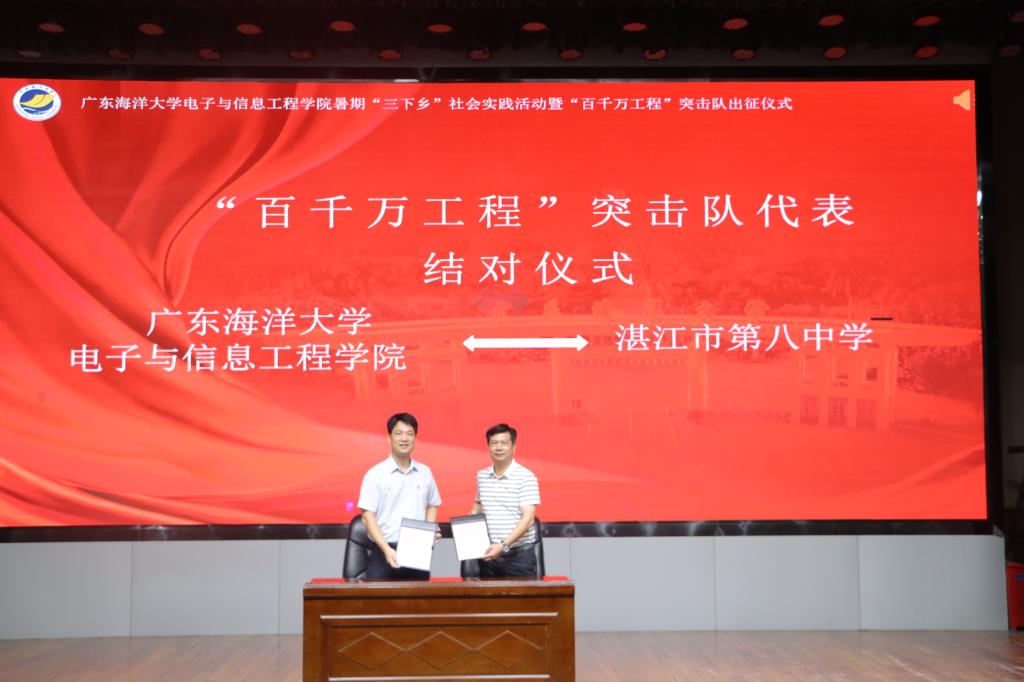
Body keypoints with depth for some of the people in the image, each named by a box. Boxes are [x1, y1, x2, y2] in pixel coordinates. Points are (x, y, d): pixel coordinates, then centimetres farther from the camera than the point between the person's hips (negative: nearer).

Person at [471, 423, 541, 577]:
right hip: (488, 553, 5)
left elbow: (527, 519, -16)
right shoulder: (481, 476, 8)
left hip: (519, 554, -5)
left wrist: (504, 545, -26)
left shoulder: (526, 477, -9)